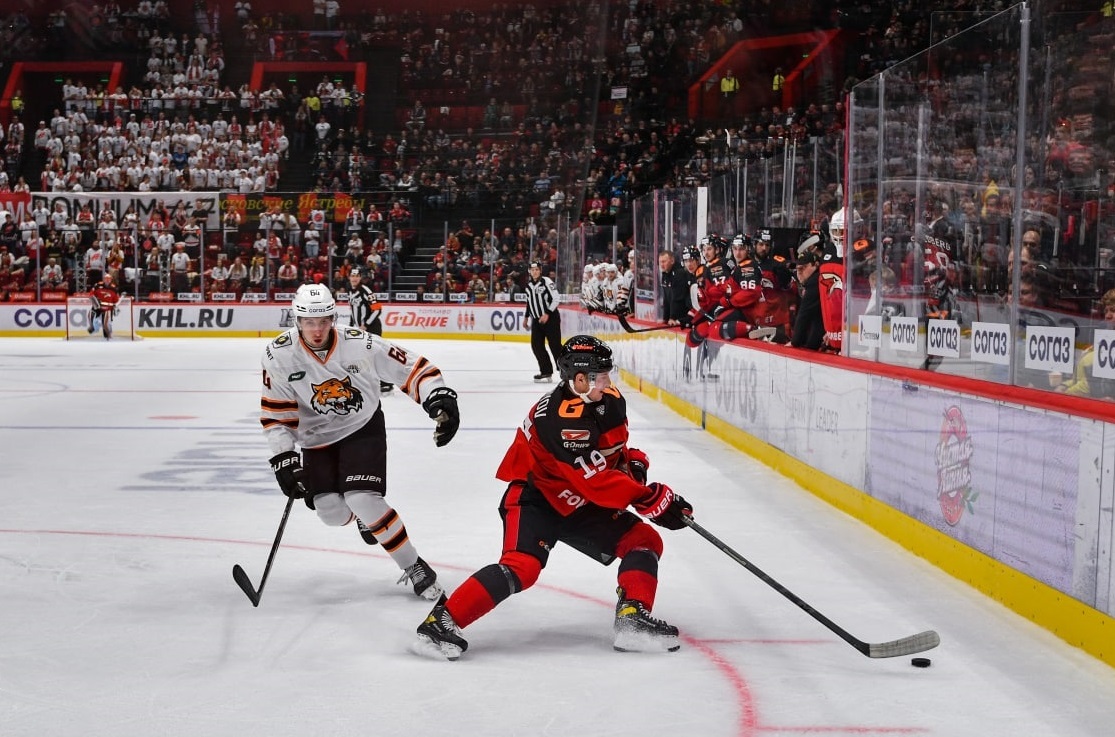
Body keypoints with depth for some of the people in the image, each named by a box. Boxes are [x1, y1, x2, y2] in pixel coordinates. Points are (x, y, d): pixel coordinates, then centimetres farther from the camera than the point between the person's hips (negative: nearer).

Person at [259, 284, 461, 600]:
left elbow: (412, 367, -17)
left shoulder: (360, 345, -24)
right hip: (317, 437, 2)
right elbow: (276, 413, -12)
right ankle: (361, 516, 32)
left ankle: (414, 567, -3)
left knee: (363, 501, -19)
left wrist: (440, 399, -31)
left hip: (363, 427, -2)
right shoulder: (279, 356, -19)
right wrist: (283, 459, -17)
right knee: (331, 511, -8)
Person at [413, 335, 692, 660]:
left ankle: (633, 619, -4)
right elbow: (597, 482, -31)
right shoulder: (560, 418, -30)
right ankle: (441, 620, -24)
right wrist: (653, 499, -28)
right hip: (535, 499, -9)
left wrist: (633, 461, -3)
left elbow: (613, 449, 19)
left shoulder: (611, 401, -3)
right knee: (522, 566, -28)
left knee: (645, 540, -2)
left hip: (580, 504, 9)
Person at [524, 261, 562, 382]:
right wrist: (527, 317, 22)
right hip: (536, 320, 7)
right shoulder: (529, 285, 10)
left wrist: (547, 314, -20)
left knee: (555, 345, -8)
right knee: (536, 345, 0)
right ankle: (546, 371, 8)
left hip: (550, 318, -7)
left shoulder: (546, 282, -11)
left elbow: (556, 299, -15)